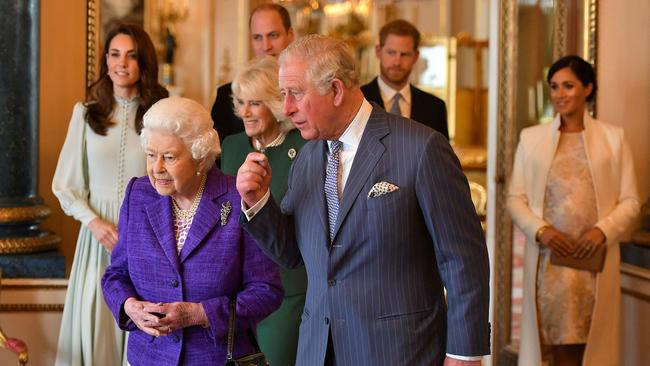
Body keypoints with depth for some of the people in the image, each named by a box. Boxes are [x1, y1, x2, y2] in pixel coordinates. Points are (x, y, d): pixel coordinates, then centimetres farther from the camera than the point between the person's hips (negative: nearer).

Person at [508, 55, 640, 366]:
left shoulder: (613, 137, 7)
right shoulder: (531, 137, 9)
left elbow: (630, 201, 5)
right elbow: (515, 198, 7)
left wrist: (603, 230, -12)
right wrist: (540, 230, -10)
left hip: (594, 260, 0)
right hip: (548, 259, 0)